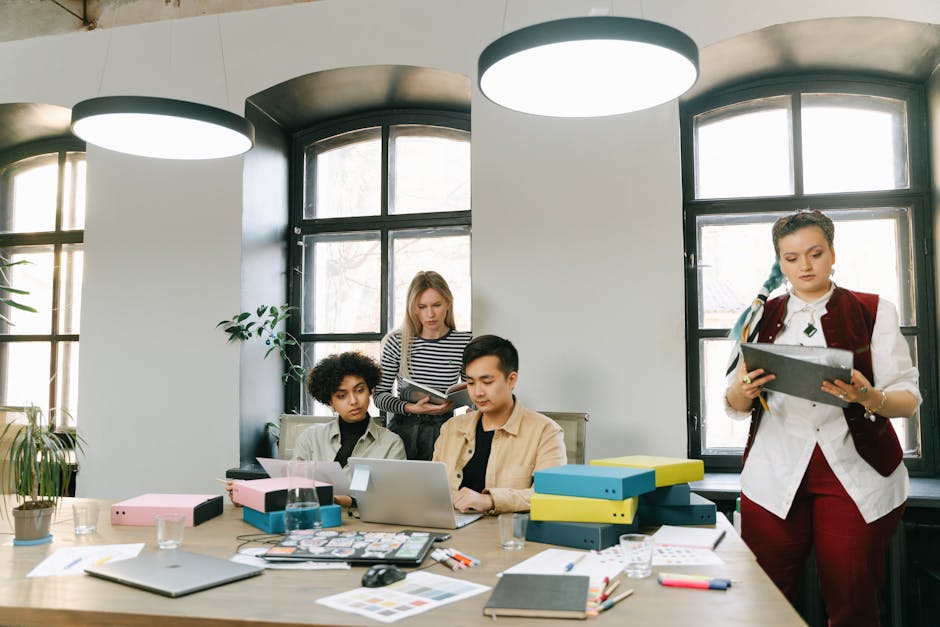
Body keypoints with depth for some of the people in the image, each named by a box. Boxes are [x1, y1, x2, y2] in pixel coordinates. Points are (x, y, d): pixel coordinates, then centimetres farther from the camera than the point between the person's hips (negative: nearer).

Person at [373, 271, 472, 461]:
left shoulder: (464, 343, 0)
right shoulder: (397, 342, -1)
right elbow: (380, 394, 1)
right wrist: (411, 408, -15)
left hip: (443, 430, 0)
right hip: (403, 430, 0)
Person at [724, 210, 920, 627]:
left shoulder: (874, 312, 6)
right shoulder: (761, 317, 11)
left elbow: (908, 398, 0)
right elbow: (735, 406, 10)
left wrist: (870, 397, -22)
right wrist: (743, 390, -13)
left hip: (857, 477, -1)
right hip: (776, 478, 1)